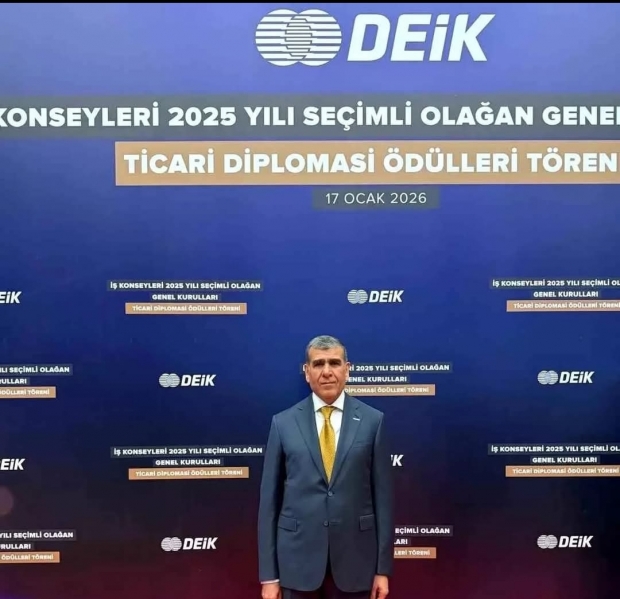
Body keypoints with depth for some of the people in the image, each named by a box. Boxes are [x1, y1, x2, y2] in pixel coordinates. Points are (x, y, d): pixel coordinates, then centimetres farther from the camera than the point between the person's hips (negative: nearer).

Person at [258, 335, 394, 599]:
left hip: (356, 558, 0)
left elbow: (383, 495, 0)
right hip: (298, 557, 0)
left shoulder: (372, 420, -1)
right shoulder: (283, 423, 0)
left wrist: (383, 567, -1)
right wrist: (269, 574, -1)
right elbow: (269, 499, 0)